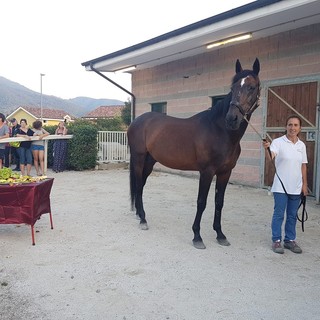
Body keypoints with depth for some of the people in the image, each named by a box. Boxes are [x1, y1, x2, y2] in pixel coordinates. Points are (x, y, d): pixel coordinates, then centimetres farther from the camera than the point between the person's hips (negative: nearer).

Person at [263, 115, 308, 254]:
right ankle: (276, 240, 14)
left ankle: (290, 240, 26)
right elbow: (271, 156, -28)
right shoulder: (278, 142, -10)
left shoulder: (302, 145, 6)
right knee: (279, 214, 2)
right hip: (281, 187, -5)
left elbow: (303, 166, 11)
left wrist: (304, 184, 9)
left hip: (296, 187, 5)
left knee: (292, 215, 14)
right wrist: (267, 148, -50)